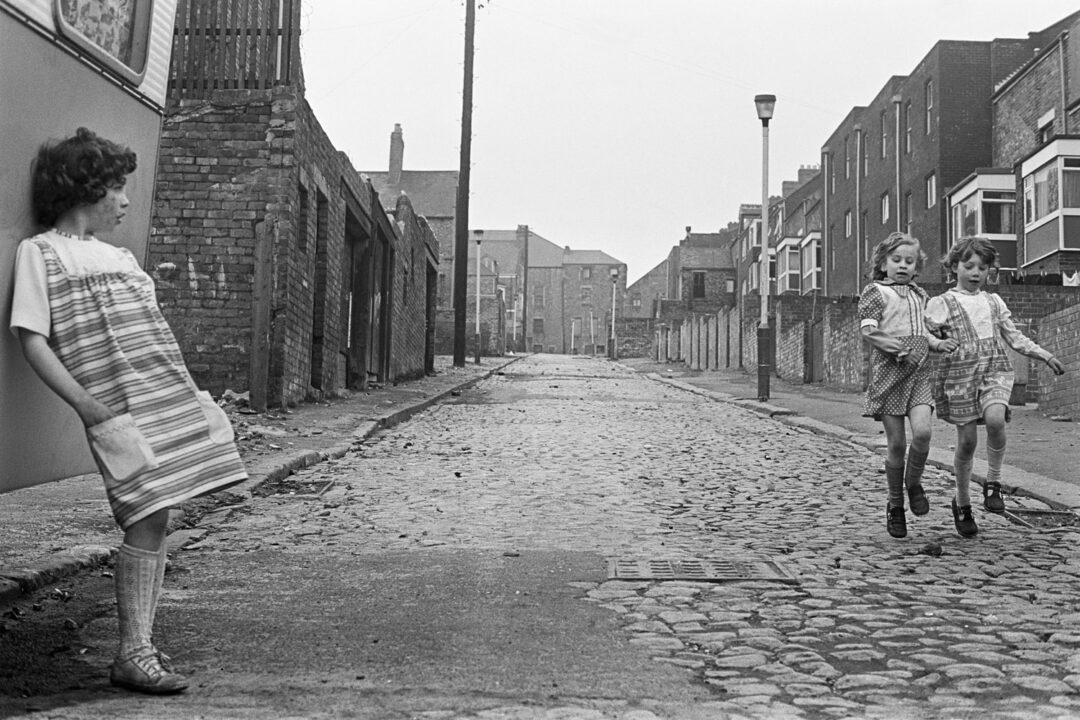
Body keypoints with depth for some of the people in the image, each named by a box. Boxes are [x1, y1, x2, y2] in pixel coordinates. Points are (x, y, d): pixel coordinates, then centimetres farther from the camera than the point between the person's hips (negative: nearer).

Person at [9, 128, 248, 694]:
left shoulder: (119, 256, 23)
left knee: (156, 521, 4)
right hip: (118, 410, -7)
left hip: (171, 399, 7)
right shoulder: (39, 251, 4)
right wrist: (85, 403, -14)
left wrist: (190, 393, 16)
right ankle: (133, 655, -4)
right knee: (147, 519, -13)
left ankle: (141, 647, 12)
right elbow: (31, 338, -4)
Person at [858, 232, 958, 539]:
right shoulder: (875, 291, 1)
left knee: (922, 432, -17)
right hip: (888, 370, -4)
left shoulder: (919, 295, 19)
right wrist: (899, 348, -20)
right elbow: (868, 330, -8)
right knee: (896, 442, -2)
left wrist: (936, 343, 6)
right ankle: (895, 505, 15)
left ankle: (914, 483, 11)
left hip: (919, 371, 4)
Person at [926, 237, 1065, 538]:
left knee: (995, 419, -27)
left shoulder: (994, 301, 15)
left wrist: (1047, 356, 9)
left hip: (996, 371, 2)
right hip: (960, 374, -2)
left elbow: (1015, 338, 17)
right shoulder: (941, 304, 2)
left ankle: (993, 482, -8)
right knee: (967, 440, -1)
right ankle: (962, 503, 18)